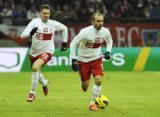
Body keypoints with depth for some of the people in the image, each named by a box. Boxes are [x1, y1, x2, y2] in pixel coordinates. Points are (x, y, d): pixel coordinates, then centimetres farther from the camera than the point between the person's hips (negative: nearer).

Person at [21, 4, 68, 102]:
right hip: (34, 52, 3)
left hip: (47, 51, -3)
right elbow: (23, 35, -20)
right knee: (36, 72, 22)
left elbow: (64, 28, 13)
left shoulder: (53, 24, -9)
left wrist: (65, 43, 13)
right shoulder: (35, 22, -12)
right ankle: (44, 83, 59)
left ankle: (32, 93, -19)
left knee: (35, 67, -30)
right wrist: (30, 33, -40)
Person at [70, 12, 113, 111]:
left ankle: (92, 103, -4)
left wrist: (108, 52, -1)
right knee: (85, 86, 0)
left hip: (96, 59, 2)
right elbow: (73, 44, -15)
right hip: (83, 59, -2)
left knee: (98, 80, -18)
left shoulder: (105, 32, -10)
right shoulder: (85, 32, -23)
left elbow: (109, 41, 14)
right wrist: (73, 60, -18)